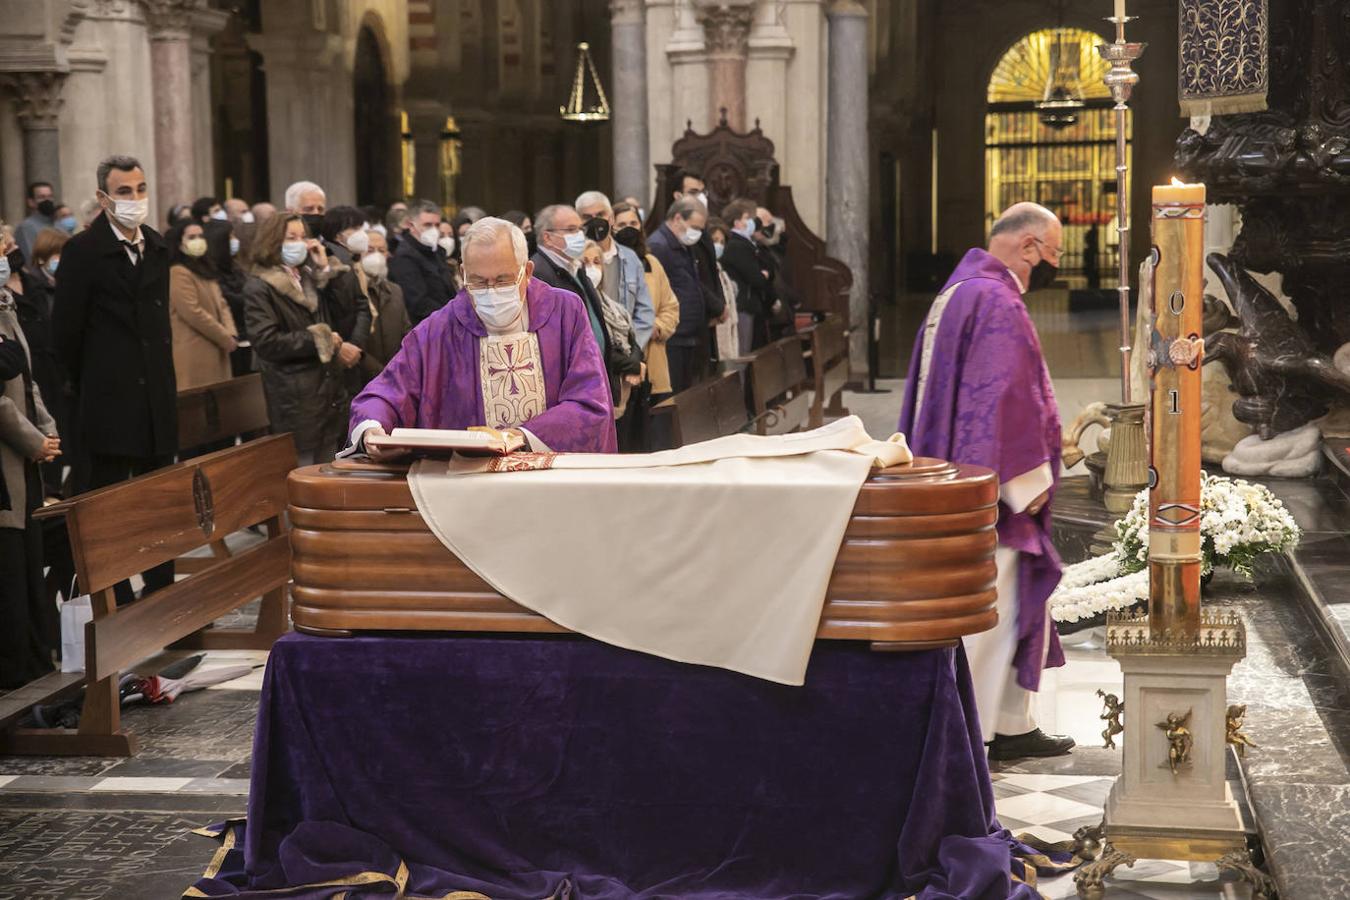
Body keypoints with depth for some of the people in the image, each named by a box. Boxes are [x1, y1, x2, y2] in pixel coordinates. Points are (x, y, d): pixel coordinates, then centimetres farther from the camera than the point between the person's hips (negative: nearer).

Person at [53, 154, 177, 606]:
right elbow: (66, 331, -7)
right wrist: (93, 382, 1)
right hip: (109, 401, -6)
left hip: (157, 398, 7)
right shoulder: (83, 250, -9)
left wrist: (162, 374, 13)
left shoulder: (156, 246, 11)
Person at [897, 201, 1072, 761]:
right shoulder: (998, 303, -18)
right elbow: (1007, 400, -22)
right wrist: (1031, 479, -16)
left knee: (1012, 608, 17)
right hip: (990, 497, -11)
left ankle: (1011, 726, 25)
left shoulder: (961, 290, 16)